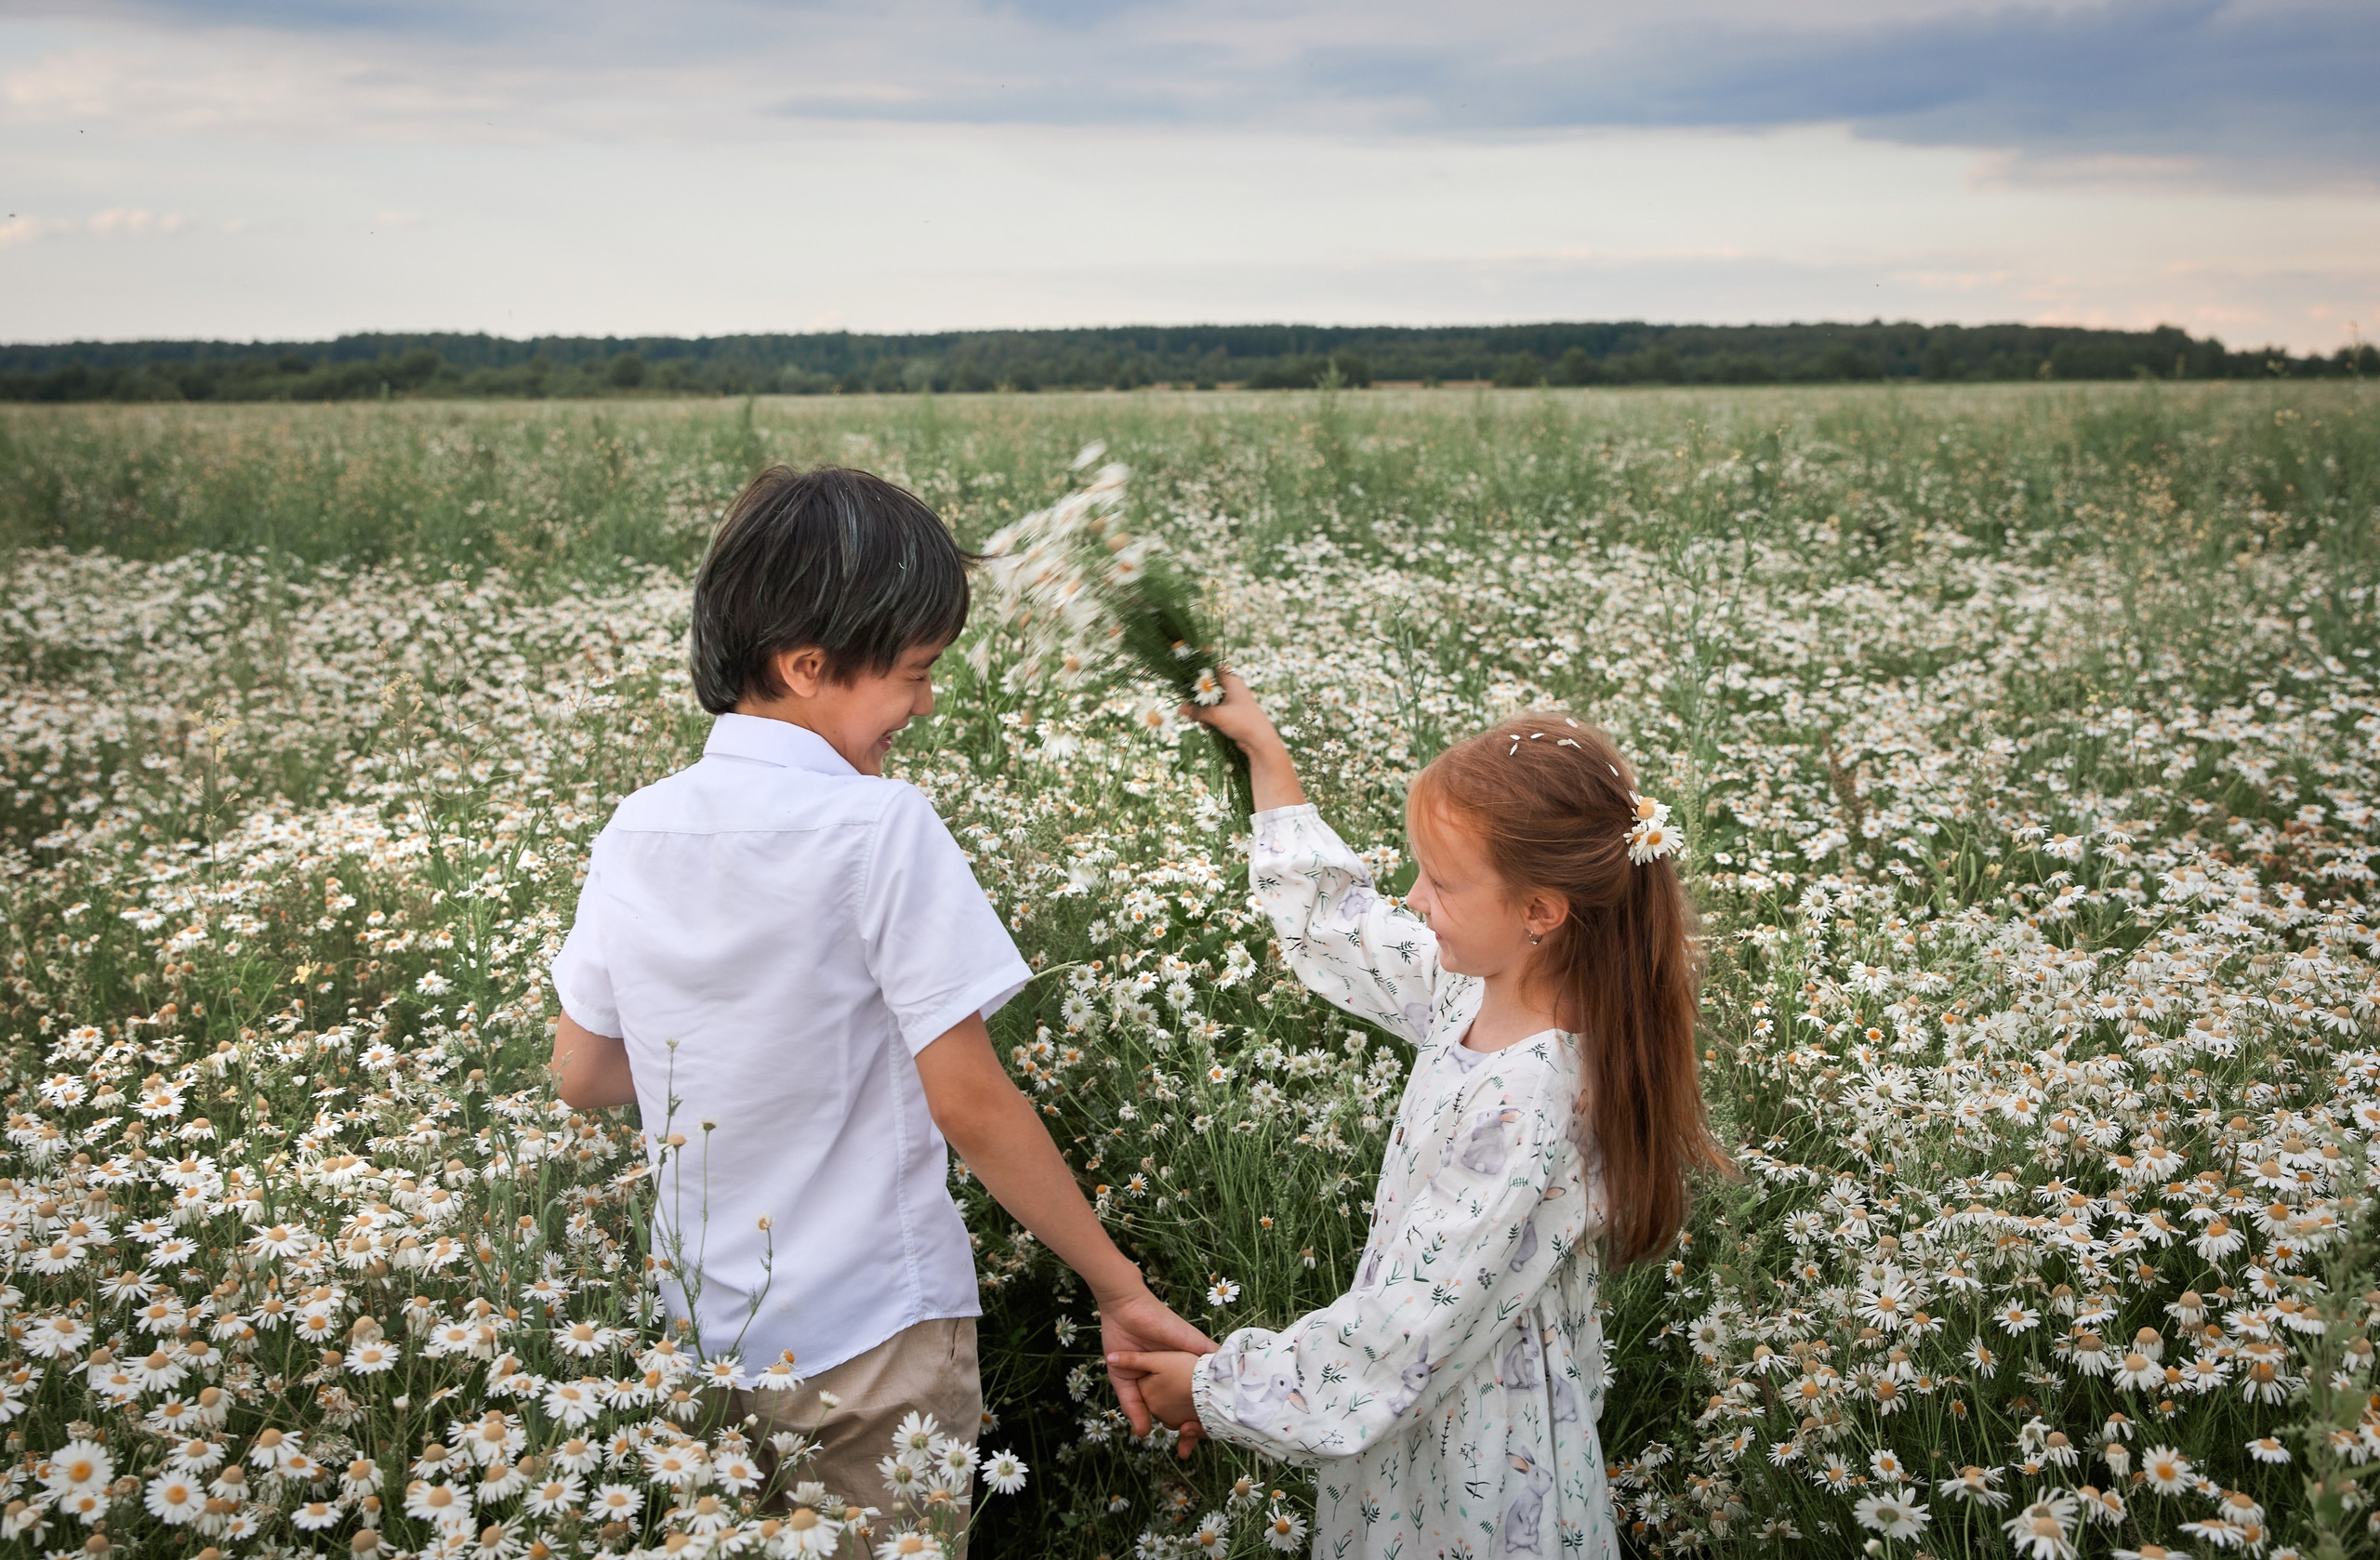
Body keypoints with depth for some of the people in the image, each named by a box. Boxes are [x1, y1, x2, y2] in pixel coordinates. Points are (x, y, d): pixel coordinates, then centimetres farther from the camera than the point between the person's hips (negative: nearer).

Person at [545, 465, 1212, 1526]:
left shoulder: (637, 832, -3)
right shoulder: (881, 829, -21)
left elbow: (581, 1077, 6)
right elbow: (972, 1105, -20)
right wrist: (1119, 1289, -11)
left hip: (707, 1339, 6)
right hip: (876, 1346, -5)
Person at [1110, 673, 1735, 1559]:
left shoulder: (1526, 1113, -32)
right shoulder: (1483, 988, -7)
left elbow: (1403, 1333, -27)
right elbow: (1337, 929, 11)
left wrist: (1215, 1386, -16)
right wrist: (1264, 753, 12)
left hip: (1480, 1463, -8)